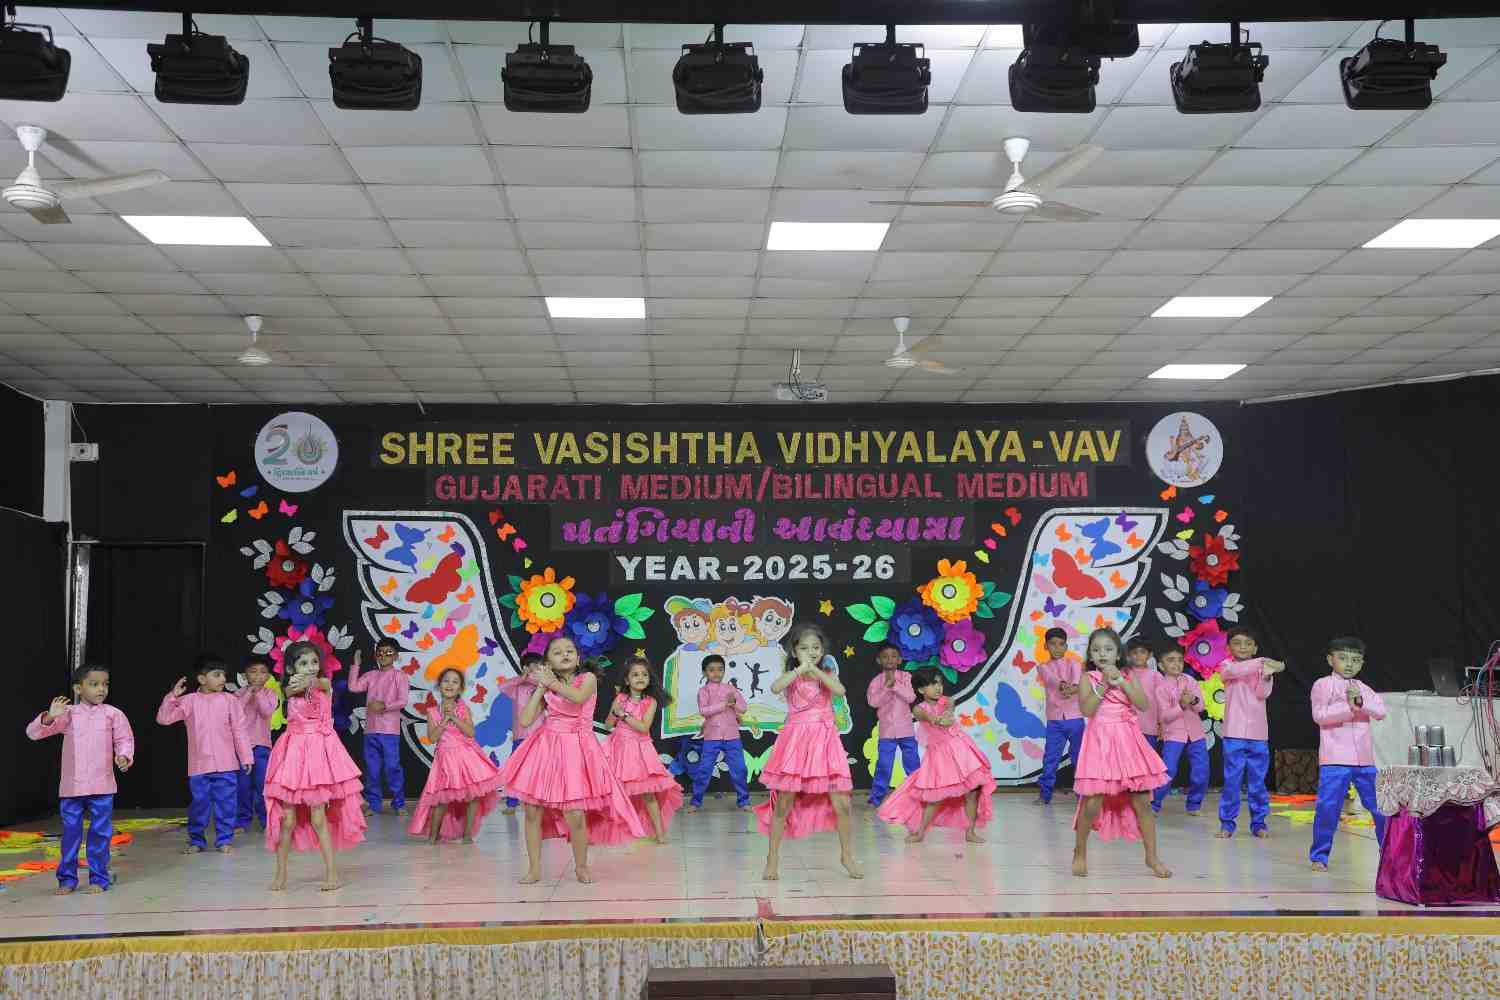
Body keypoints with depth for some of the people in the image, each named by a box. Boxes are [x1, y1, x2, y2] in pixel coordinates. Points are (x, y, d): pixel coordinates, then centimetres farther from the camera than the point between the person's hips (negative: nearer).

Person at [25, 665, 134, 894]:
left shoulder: (112, 714, 0)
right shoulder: (68, 714, 1)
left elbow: (124, 739, 5)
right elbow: (32, 733, 1)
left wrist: (123, 756, -16)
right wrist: (49, 717, -18)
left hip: (102, 788, -1)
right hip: (71, 787, 1)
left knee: (100, 834, 3)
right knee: (70, 832, 7)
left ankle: (99, 878, 13)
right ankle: (67, 878, 18)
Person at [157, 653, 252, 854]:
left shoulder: (229, 700, 2)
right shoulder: (189, 701, 2)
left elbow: (239, 731, 3)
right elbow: (163, 718, -1)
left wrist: (246, 757, 2)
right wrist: (172, 696, -12)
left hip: (226, 765, 0)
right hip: (199, 765, 0)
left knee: (226, 803, 2)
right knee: (199, 803, 7)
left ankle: (224, 839, 13)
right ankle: (196, 840, 20)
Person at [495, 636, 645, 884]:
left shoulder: (587, 678, 0)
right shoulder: (545, 687, 8)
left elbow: (578, 697, -23)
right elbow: (525, 720, -1)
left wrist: (551, 681, -12)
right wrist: (541, 687, -1)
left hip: (575, 749, -3)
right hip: (545, 747, 3)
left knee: (575, 815, -10)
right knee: (532, 811, 0)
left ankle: (581, 866, 11)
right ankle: (534, 868, 14)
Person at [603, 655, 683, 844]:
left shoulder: (650, 701, -3)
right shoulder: (620, 698, 2)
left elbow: (644, 727, -14)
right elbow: (607, 725, 5)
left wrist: (624, 715, -14)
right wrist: (615, 713, -12)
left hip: (639, 749, -2)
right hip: (620, 748, 2)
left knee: (647, 793, -5)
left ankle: (659, 832, 0)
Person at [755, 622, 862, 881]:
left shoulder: (827, 674, 8)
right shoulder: (791, 674, 3)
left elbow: (840, 690, -15)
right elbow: (775, 688, -20)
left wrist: (815, 670, -17)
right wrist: (800, 668, -19)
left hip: (825, 741, 2)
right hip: (796, 740, -2)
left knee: (842, 804, 0)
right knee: (783, 804, 0)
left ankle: (846, 855, 18)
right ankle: (773, 858, 11)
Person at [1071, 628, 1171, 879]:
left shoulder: (1129, 678, 7)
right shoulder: (1088, 679, 1)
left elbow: (1143, 704, -8)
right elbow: (1087, 710, -13)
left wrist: (1120, 681, -14)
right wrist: (1104, 684, -17)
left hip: (1127, 743, 3)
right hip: (1100, 743, -2)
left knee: (1142, 802, 2)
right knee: (1092, 804, -6)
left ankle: (1152, 857, 13)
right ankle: (1080, 853, 14)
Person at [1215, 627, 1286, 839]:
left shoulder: (1261, 668, 11)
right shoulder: (1227, 666, 3)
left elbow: (1263, 694, -5)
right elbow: (1235, 671, -21)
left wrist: (1267, 674, -22)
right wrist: (1264, 662, -28)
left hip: (1258, 735, 3)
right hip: (1234, 734, -3)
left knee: (1258, 781, 6)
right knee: (1232, 780, -3)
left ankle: (1258, 822, 13)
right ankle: (1227, 822, 3)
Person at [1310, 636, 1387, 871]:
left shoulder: (1364, 689, 16)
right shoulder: (1323, 685, 1)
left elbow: (1381, 711, 1)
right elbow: (1319, 715, -11)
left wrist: (1361, 701, -16)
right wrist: (1348, 707, -19)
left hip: (1365, 760, 5)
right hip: (1335, 759, -5)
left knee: (1380, 807, 8)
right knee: (1328, 807, -10)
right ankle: (1319, 856, 2)